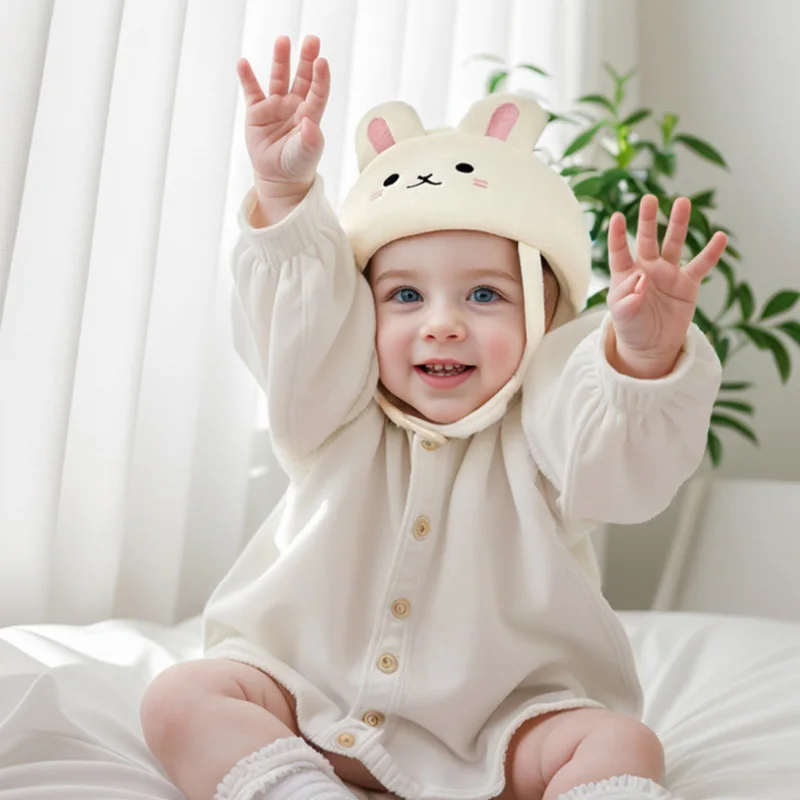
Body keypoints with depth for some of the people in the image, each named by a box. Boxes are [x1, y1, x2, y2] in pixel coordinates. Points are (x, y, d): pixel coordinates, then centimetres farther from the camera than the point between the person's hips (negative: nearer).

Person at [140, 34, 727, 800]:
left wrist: (645, 355, -45)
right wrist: (284, 195, -31)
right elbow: (297, 315, -16)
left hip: (496, 725, -1)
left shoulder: (542, 422, -8)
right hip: (308, 697, 2)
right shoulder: (338, 407, -2)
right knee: (180, 699, -18)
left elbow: (617, 461, -26)